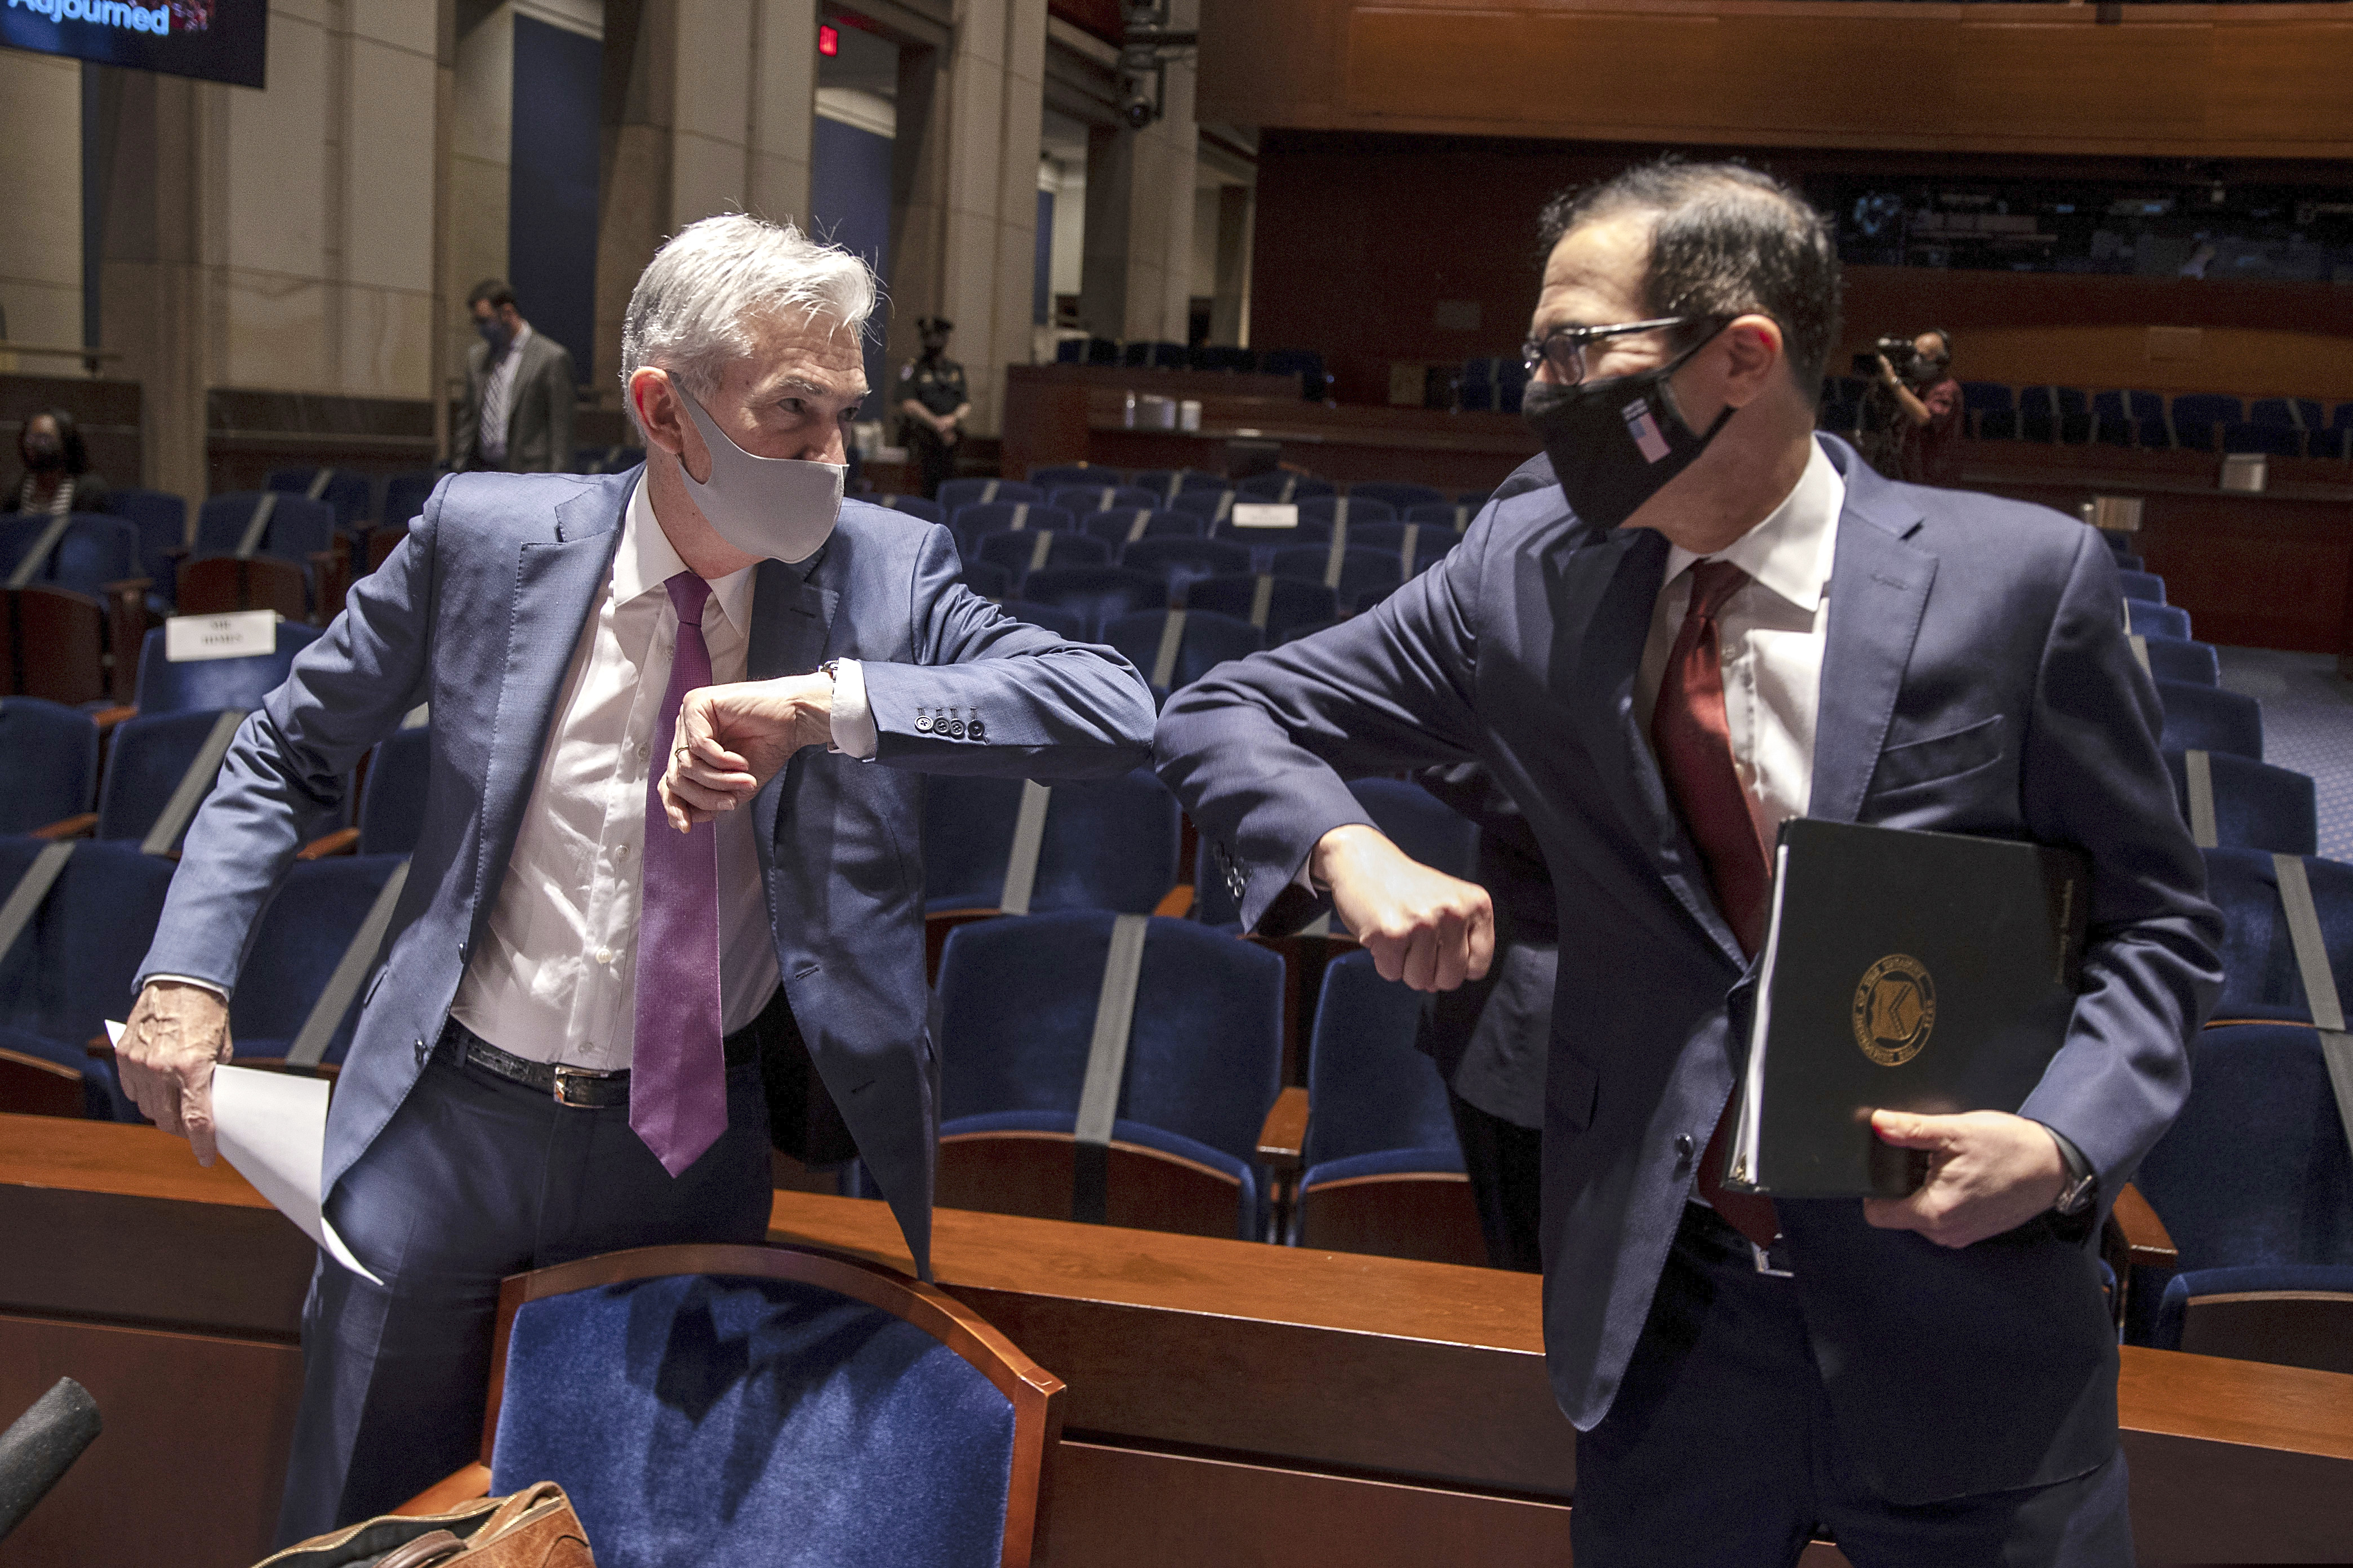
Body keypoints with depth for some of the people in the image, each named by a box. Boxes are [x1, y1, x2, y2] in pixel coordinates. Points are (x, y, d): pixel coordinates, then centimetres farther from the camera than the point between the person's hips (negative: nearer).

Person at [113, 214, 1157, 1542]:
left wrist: (835, 702, -33)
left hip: (697, 1137, 0)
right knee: (369, 1529, 16)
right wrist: (189, 972, -8)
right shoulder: (488, 537, -9)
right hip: (455, 1123, 0)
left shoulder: (884, 571, -9)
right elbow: (289, 758, 5)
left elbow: (1119, 711, -23)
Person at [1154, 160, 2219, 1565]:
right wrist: (1350, 854, -18)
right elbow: (1222, 716, 2)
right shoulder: (1524, 577, -3)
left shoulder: (2023, 579, -10)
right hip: (1663, 1311, 2)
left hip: (1963, 1304, -1)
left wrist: (2063, 1144, -18)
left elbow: (2153, 919, -1)